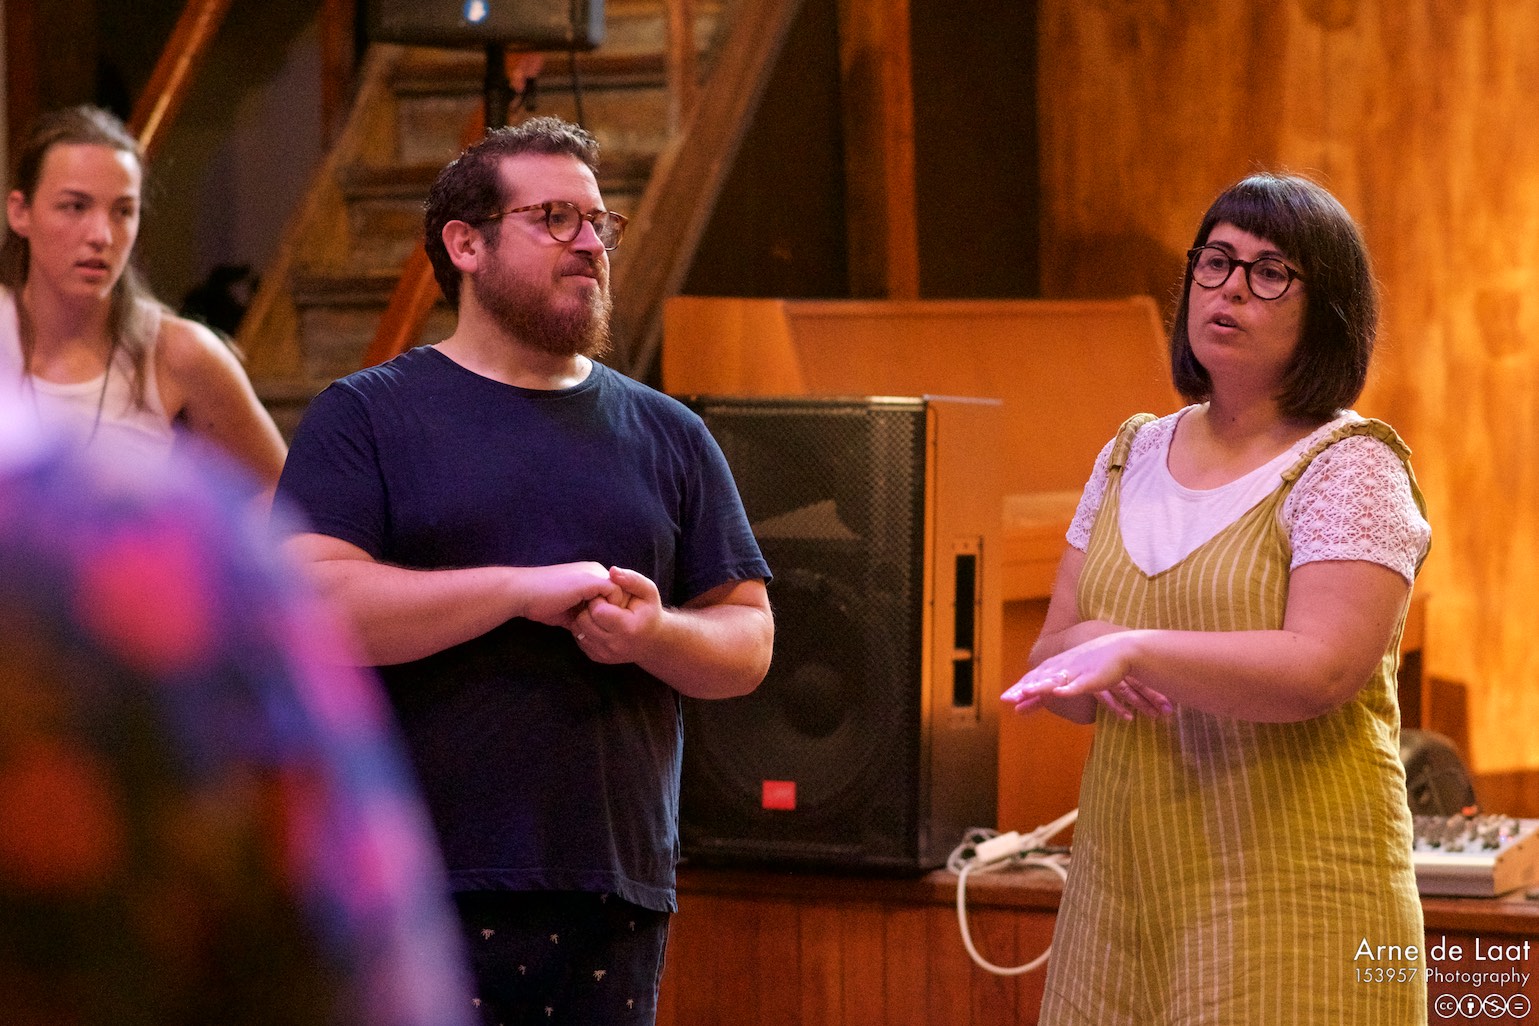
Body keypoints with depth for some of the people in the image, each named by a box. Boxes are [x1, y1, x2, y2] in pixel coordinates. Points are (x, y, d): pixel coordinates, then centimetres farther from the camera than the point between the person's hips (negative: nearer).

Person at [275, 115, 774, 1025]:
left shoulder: (668, 435, 15)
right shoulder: (368, 415, 4)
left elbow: (749, 642, 14)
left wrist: (655, 633, -9)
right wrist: (524, 590, -15)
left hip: (617, 894, 4)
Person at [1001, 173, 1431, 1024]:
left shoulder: (1350, 468, -5)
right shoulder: (1132, 457, 14)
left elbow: (1322, 670, -20)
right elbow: (1053, 673, 14)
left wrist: (1136, 650, -28)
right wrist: (1080, 644, -10)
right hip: (1123, 887, 6)